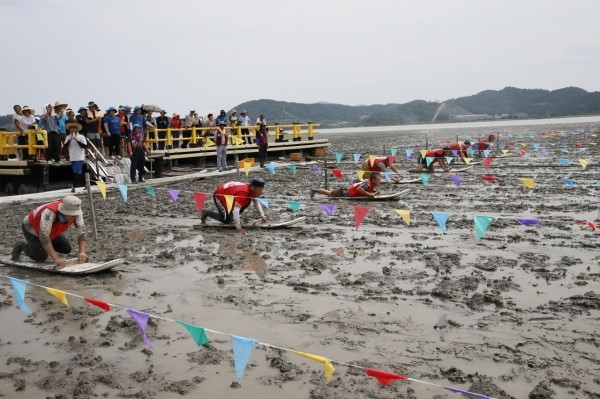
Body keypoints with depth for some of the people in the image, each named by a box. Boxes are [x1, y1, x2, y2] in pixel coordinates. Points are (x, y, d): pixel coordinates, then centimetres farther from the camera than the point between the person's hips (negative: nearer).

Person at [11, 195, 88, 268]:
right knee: (41, 257, -13)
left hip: (50, 230, 6)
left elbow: (81, 230, -28)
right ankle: (21, 246, 14)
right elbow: (43, 236, -50)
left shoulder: (75, 211, -29)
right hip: (32, 228, -6)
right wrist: (56, 259, -55)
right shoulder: (49, 213, -46)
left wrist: (82, 252, -41)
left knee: (66, 249, -2)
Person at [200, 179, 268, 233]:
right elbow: (236, 210, -43)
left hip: (228, 193, 8)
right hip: (219, 196, -8)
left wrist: (262, 215, -6)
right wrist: (238, 227, -38)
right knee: (227, 220, -9)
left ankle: (233, 217, 10)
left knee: (248, 201, -3)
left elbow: (256, 201, 6)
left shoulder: (251, 189, -12)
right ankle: (206, 213, 8)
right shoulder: (243, 193, -38)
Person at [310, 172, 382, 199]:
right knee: (329, 193, 16)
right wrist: (369, 194, -40)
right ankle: (314, 190, 33)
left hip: (351, 188, 6)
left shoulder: (374, 185, -5)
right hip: (346, 192, -6)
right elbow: (359, 189, -46)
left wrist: (375, 192, -10)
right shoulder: (368, 183, -32)